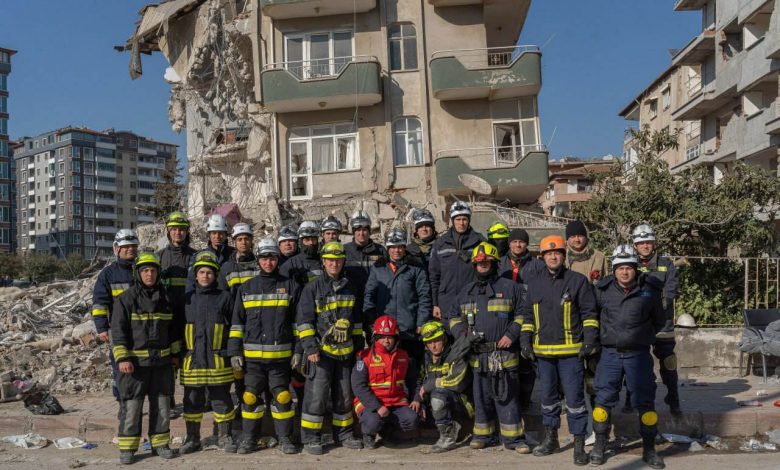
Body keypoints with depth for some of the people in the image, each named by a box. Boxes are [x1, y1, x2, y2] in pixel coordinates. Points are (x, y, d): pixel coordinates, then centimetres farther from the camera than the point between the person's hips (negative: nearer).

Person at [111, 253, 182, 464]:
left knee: (162, 404, 10)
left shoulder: (166, 298, 8)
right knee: (131, 406, -1)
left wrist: (175, 353, 14)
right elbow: (118, 330, -8)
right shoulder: (126, 298, -5)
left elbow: (174, 327, 17)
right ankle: (127, 447, 10)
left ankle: (160, 443, 22)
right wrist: (122, 358, -15)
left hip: (162, 361, 4)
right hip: (135, 361, -4)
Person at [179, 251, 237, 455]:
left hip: (218, 360, -2)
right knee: (192, 401, 9)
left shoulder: (224, 297, 3)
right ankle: (192, 438, 21)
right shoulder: (188, 299, 9)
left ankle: (224, 437, 17)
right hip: (192, 360, 2)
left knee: (221, 400, 5)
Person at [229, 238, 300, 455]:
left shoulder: (290, 286, 5)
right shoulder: (246, 288, 9)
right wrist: (235, 351, 4)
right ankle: (248, 439, 17)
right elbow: (237, 322, 10)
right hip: (252, 354, 1)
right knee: (250, 396, 4)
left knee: (282, 396, 3)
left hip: (281, 354, -1)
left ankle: (285, 438, 14)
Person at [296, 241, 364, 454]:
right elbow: (304, 320, -6)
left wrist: (359, 344, 18)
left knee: (344, 395, 11)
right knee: (317, 394, -6)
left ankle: (343, 434, 24)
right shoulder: (313, 288, -2)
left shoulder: (350, 289, 13)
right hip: (321, 350, -5)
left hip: (345, 351, 5)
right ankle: (311, 438, 4)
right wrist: (310, 347, -13)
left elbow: (357, 319, 21)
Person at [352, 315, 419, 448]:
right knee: (373, 423, -33)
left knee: (412, 421, -20)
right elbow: (358, 386, -14)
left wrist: (416, 399, 5)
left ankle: (387, 428, 13)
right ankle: (369, 434, 6)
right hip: (370, 403, -4)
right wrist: (377, 407, -21)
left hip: (397, 402, 5)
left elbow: (413, 379, 22)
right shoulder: (365, 357, -8)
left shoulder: (403, 356, 9)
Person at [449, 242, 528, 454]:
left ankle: (513, 438, 7)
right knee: (481, 396, 11)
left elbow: (522, 315, 3)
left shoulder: (510, 287, 4)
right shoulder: (466, 291, 15)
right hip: (478, 355, 4)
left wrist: (512, 334, -10)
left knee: (506, 397, -2)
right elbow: (455, 317, 22)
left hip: (504, 354, -4)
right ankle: (483, 434, 23)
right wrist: (462, 333, 3)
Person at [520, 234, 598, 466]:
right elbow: (528, 315, 17)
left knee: (574, 398, -1)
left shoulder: (578, 281, -2)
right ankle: (551, 439, 30)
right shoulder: (533, 283, 10)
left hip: (571, 351, -4)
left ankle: (579, 445, 8)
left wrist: (590, 339, -9)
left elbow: (589, 314, -1)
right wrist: (525, 340, 8)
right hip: (543, 351, 4)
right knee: (548, 396, 15)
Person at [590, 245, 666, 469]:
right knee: (603, 400, 4)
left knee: (645, 402, 5)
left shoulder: (650, 290, -4)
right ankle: (599, 446, 17)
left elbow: (659, 320, 12)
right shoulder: (603, 289, -4)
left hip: (639, 355, 0)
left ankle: (649, 449, 19)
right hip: (610, 353, 1)